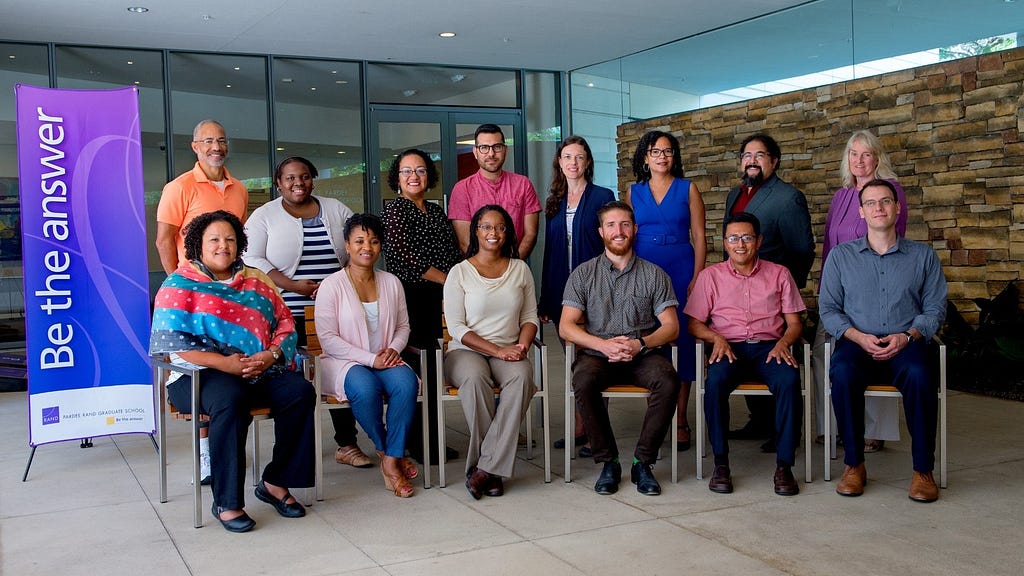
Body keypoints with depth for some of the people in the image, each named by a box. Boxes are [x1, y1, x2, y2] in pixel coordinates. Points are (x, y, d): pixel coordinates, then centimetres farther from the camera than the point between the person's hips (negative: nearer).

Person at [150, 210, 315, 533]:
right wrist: (223, 362, -19)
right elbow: (170, 340, -9)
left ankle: (276, 482, -9)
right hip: (201, 374, -4)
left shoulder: (256, 281, 18)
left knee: (301, 392, -22)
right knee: (230, 399, -37)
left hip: (261, 370, 5)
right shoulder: (179, 285, 4)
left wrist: (271, 355, -10)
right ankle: (226, 503, -27)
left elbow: (285, 323, 13)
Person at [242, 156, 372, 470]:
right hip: (289, 315, -2)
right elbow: (252, 259, -4)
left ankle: (346, 443, 8)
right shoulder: (264, 216, 6)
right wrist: (292, 285, -14)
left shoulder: (336, 209, 14)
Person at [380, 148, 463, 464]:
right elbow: (403, 254, -14)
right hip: (411, 298, -7)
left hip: (437, 298, 7)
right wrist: (445, 278, -13)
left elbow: (454, 253, 23)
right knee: (416, 370, -9)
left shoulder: (436, 211, 20)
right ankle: (416, 444, -1)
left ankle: (430, 440, 17)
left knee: (431, 370, 8)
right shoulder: (394, 210, -1)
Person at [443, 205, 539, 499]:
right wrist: (497, 350, -14)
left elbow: (530, 316, 14)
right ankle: (493, 471, -28)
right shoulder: (460, 272, 2)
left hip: (509, 352, 2)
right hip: (467, 351, -2)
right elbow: (456, 327, -4)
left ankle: (485, 466, -31)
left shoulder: (520, 268, 13)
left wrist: (522, 345, -7)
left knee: (521, 376, -34)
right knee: (475, 377, -37)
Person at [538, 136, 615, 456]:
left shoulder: (602, 197, 0)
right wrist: (545, 300, 12)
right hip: (563, 292, 5)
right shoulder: (555, 202, 13)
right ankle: (579, 428, 18)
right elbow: (549, 252, 14)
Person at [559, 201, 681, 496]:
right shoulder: (583, 273, 9)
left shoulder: (654, 274, 11)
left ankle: (643, 462, -16)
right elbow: (566, 327, 0)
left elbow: (671, 326, 4)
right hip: (597, 353, 0)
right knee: (583, 382, -33)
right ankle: (608, 462, -16)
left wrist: (640, 343, -16)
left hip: (642, 355, 1)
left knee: (669, 380, -31)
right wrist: (604, 345, -17)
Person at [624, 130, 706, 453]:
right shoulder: (634, 192, 12)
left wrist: (697, 278, -6)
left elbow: (699, 237, 3)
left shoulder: (688, 189, 7)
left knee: (681, 339, -3)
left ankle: (680, 421, 2)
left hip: (681, 271, -1)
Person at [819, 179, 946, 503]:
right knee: (843, 374, -34)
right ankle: (854, 464, -20)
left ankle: (923, 469, -21)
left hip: (905, 343, 0)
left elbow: (935, 309, 7)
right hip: (856, 342, 0)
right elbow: (828, 309, 7)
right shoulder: (841, 256, 13)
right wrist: (858, 336, -11)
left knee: (920, 376, -35)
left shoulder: (923, 256, 13)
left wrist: (908, 336, -12)